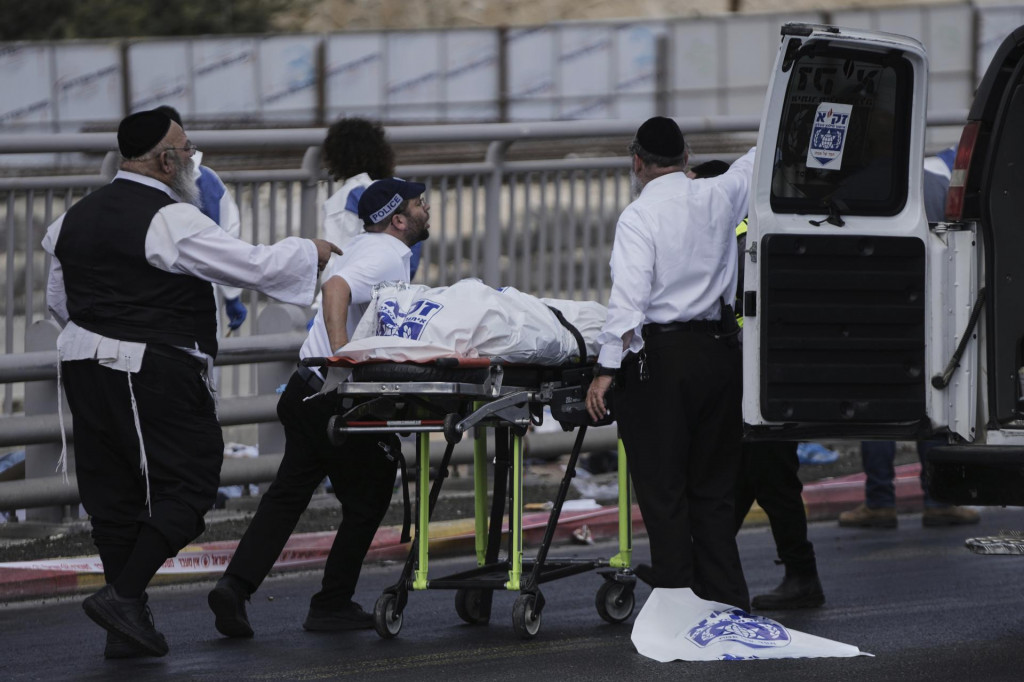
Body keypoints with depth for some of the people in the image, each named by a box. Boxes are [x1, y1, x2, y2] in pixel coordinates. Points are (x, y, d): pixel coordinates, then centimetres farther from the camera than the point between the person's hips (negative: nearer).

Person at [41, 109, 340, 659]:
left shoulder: (78, 217, 12)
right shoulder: (171, 221, -14)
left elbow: (58, 301, 20)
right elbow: (254, 268, -12)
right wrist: (311, 253, 4)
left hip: (85, 364, 8)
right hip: (154, 376, -8)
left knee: (114, 495, 10)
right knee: (187, 486, -1)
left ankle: (126, 628, 11)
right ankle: (123, 595, -12)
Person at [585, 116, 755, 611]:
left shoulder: (639, 216, -9)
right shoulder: (718, 198, 7)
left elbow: (629, 297, -18)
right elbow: (758, 162, 28)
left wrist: (606, 370, -17)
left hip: (659, 355, -6)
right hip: (720, 351, 6)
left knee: (663, 493, -1)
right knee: (714, 488, 13)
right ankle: (726, 599, 13)